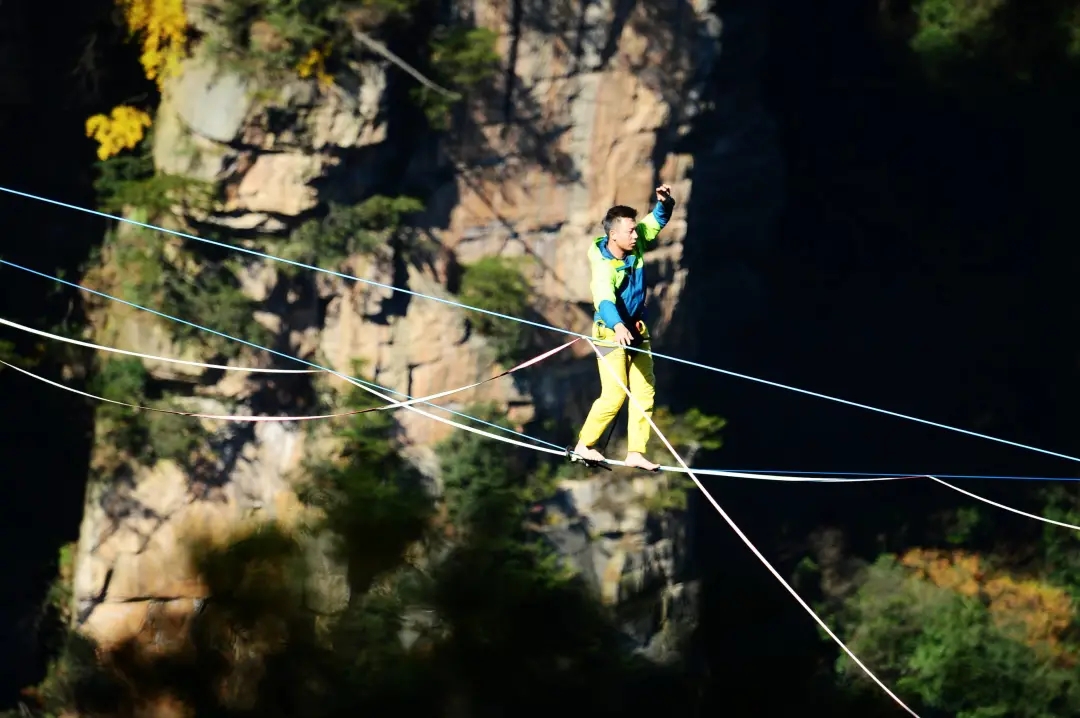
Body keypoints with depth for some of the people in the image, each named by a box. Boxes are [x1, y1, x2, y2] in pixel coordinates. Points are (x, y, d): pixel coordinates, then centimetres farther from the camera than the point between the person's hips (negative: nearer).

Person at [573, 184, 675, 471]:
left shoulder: (636, 245, -6)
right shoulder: (603, 266, -26)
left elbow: (656, 221, 8)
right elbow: (604, 299, -42)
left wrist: (664, 203, -15)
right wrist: (617, 326, -60)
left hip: (636, 330, 7)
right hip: (611, 331, -7)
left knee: (645, 391, 3)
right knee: (614, 395, -12)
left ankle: (635, 453, 7)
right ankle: (584, 445, 5)